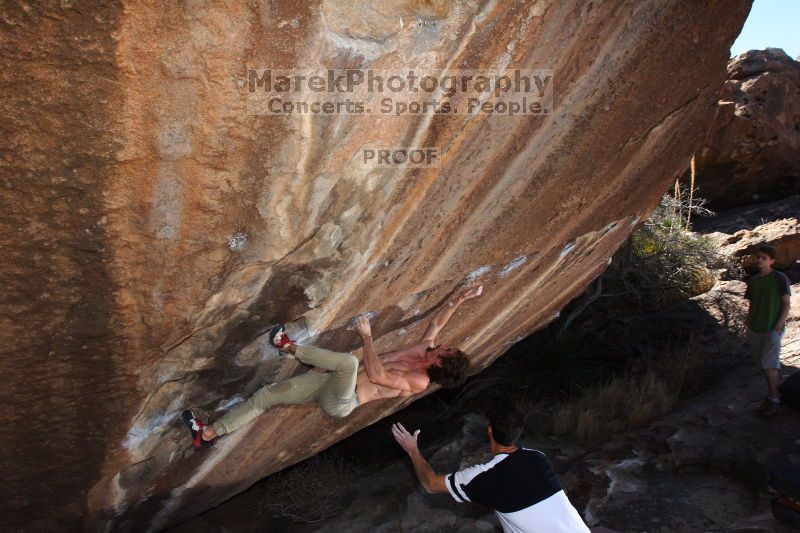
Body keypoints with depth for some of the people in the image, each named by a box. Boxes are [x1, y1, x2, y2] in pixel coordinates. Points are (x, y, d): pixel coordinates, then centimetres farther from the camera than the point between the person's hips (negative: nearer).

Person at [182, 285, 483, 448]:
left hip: (341, 400, -9)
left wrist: (366, 337, -21)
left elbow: (376, 374, -25)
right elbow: (436, 325, 21)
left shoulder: (420, 381, -13)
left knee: (349, 361, -40)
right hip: (334, 385, 9)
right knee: (266, 394, 0)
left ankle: (290, 348, -14)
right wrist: (459, 300, 12)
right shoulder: (424, 351, 10)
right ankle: (208, 433, 6)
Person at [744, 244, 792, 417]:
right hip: (755, 331, 5)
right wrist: (748, 327, 10)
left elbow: (786, 305, -8)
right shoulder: (753, 280, 7)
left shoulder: (780, 279, -8)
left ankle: (774, 399, 11)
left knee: (769, 366, -4)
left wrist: (778, 327, -15)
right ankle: (771, 394, 27)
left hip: (772, 330, -5)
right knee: (765, 366, 14)